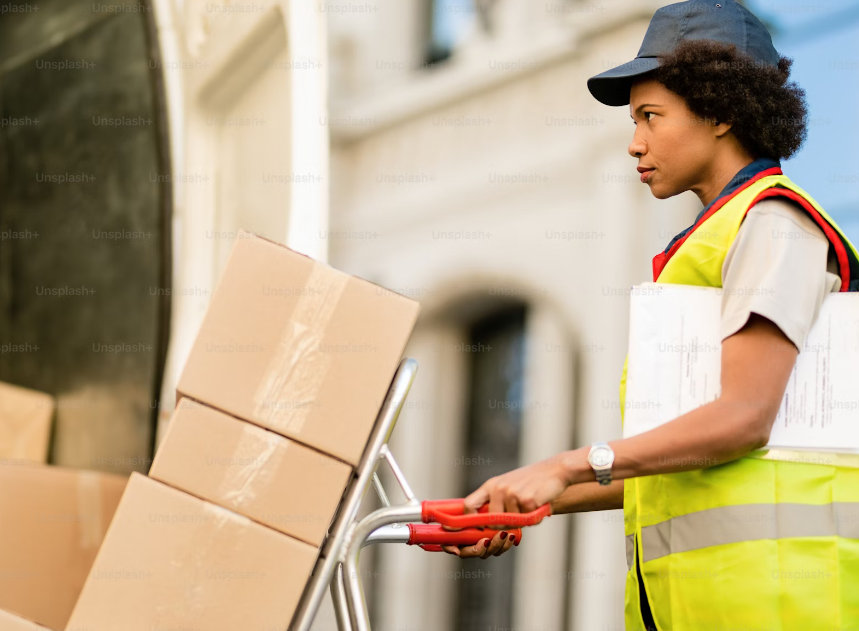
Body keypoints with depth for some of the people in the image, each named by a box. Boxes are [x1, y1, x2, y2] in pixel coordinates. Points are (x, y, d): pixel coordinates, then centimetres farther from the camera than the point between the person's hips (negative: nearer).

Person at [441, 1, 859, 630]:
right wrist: (528, 503, 12)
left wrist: (567, 468, -19)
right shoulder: (703, 246, 26)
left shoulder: (775, 221, -3)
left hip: (766, 579, -8)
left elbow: (744, 418, -16)